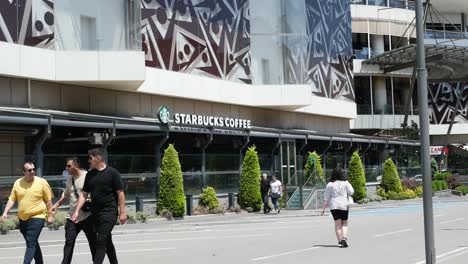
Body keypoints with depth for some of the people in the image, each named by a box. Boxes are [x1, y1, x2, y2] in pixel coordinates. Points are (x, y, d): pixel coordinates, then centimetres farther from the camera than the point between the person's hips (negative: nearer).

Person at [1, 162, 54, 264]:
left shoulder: (42, 182, -6)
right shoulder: (17, 183, 4)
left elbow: (48, 200, -1)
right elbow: (12, 199, 6)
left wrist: (50, 215, -1)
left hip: (37, 218, -5)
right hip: (22, 219, 5)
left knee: (31, 244, -13)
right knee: (33, 243, 16)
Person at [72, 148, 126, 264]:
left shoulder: (112, 172, -6)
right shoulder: (90, 175, 11)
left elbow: (120, 193, -7)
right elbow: (83, 194, 11)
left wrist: (122, 212, -10)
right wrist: (77, 211, 2)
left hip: (109, 212, -6)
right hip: (96, 213, 6)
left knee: (101, 241, -13)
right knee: (107, 241, 14)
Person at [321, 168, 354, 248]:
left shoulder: (330, 185, 0)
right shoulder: (345, 183, -1)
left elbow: (326, 198, -1)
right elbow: (351, 192, -3)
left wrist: (324, 208, 2)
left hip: (334, 206, 0)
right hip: (344, 205, 0)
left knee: (337, 223, 6)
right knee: (345, 223, 10)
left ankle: (340, 241, 4)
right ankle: (344, 237, -10)